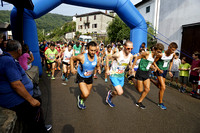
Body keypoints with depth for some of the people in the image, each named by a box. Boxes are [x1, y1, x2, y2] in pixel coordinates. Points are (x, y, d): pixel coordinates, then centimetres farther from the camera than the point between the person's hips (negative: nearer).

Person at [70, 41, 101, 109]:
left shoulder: (97, 58, -15)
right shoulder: (82, 57, -27)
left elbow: (98, 66, 6)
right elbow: (72, 58, -9)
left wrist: (99, 69, -15)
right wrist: (72, 68, -16)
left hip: (89, 78, 5)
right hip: (81, 78, -4)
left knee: (87, 94, 19)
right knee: (86, 94, -20)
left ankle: (81, 101, 54)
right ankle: (80, 98, 18)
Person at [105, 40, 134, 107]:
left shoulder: (131, 56, -6)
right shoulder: (118, 54, -24)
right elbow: (107, 57, -10)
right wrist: (107, 69, -9)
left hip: (121, 76, 6)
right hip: (114, 75, -6)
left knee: (118, 92, 17)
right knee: (120, 92, -17)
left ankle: (109, 99, 45)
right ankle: (110, 93, 16)